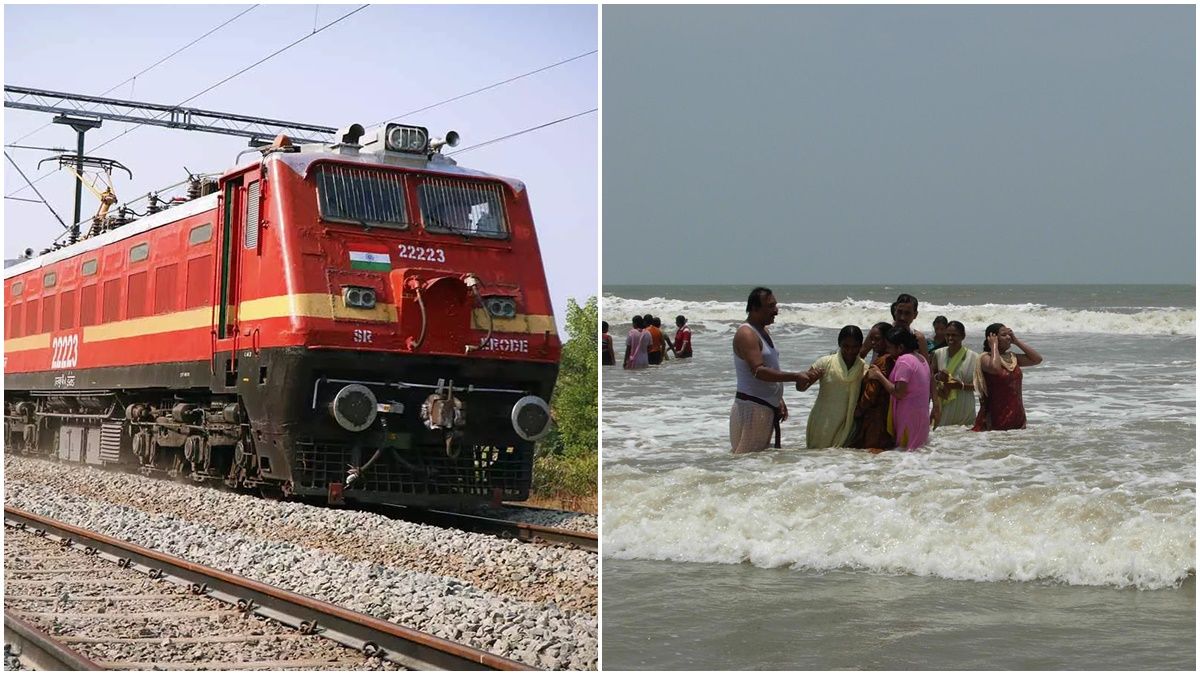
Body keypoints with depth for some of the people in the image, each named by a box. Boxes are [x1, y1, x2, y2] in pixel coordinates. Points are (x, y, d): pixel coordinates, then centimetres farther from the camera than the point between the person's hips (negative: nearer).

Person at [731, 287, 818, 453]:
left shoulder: (763, 331, 17)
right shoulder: (746, 334, -15)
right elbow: (758, 371, -26)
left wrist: (779, 401, 20)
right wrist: (795, 377, -27)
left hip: (767, 407, 10)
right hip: (751, 406, -10)